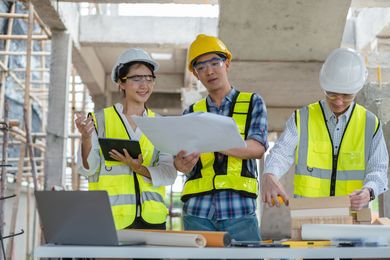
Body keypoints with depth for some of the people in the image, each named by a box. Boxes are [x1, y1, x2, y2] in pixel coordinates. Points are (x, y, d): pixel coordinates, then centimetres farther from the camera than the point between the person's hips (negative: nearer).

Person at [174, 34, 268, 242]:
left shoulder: (252, 102, 10)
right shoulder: (191, 113, 16)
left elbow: (258, 147, -6)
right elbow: (180, 161, 4)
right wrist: (183, 163, -22)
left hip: (239, 209, -2)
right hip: (198, 210, 2)